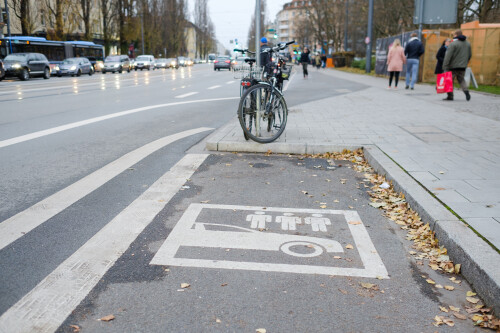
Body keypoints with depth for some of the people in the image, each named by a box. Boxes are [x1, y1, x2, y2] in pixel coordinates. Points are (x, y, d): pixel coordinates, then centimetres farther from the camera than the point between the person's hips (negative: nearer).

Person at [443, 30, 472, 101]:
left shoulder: (453, 44, -12)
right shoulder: (468, 43, 12)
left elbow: (448, 56, -17)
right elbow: (470, 55, 19)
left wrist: (445, 67, -17)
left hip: (453, 66, -6)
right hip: (463, 66, 6)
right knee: (461, 79, 17)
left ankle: (450, 96, 3)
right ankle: (466, 91, -4)